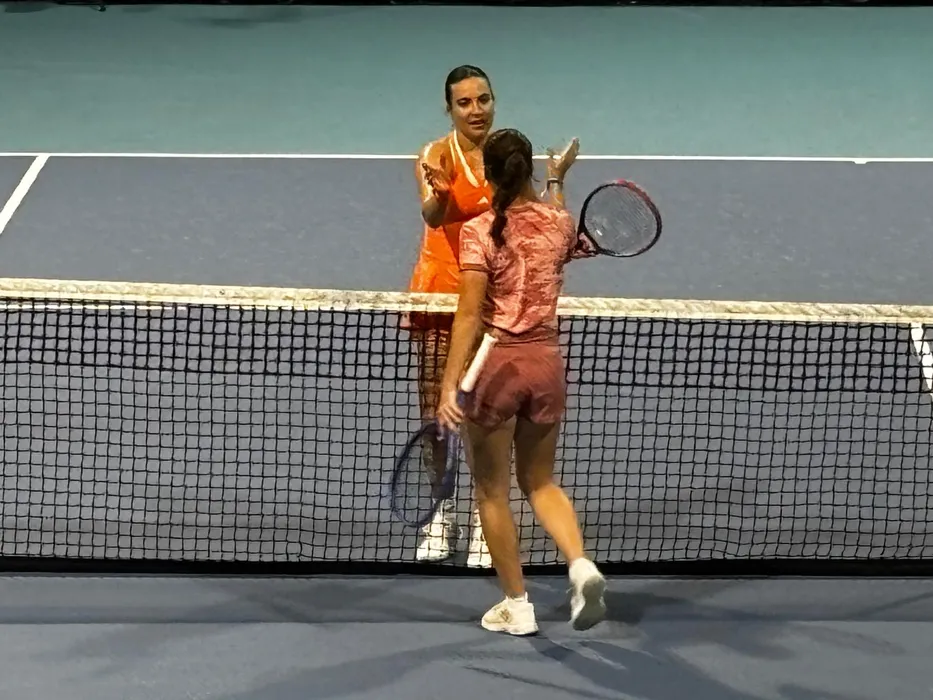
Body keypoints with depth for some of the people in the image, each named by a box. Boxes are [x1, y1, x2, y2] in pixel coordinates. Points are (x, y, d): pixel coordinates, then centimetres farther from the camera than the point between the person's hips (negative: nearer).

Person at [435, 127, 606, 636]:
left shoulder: (480, 231, -12)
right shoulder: (557, 223, 1)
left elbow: (470, 316, -18)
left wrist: (448, 387, -19)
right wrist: (557, 185, 44)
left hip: (495, 364, -4)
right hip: (547, 363, 5)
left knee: (493, 490, 12)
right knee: (541, 482, 21)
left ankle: (517, 606, 18)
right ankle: (581, 565, -4)